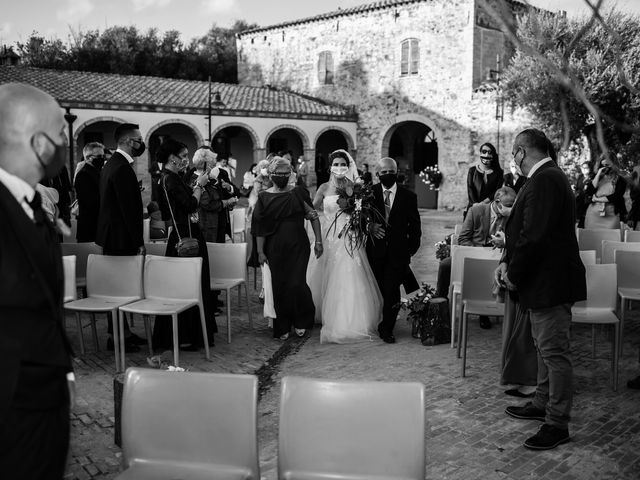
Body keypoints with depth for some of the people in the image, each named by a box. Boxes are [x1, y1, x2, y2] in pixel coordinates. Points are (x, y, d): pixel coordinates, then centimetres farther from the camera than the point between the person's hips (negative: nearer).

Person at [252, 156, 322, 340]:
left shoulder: (299, 193, 0)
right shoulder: (264, 197, 2)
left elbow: (313, 216, 3)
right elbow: (260, 228, 2)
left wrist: (318, 241, -1)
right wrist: (260, 251, -2)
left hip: (298, 246, -1)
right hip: (275, 249, 1)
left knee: (297, 284, -8)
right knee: (279, 285, 4)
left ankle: (302, 321, 16)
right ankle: (282, 327, 19)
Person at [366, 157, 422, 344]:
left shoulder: (409, 196, 1)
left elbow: (415, 227, 5)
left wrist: (411, 250, 1)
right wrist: (369, 227, -16)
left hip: (398, 253, -1)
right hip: (375, 251, 1)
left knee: (391, 291, -5)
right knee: (379, 290, 8)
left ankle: (386, 328, 10)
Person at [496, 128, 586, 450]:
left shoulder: (544, 181, -21)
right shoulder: (547, 177, 13)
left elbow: (534, 236, -26)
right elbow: (526, 230, 15)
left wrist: (514, 274, -15)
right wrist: (507, 261, 5)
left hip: (550, 282, -11)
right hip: (544, 280, 11)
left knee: (555, 352, -3)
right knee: (546, 348, 21)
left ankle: (557, 424, 6)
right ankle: (542, 405, 35)